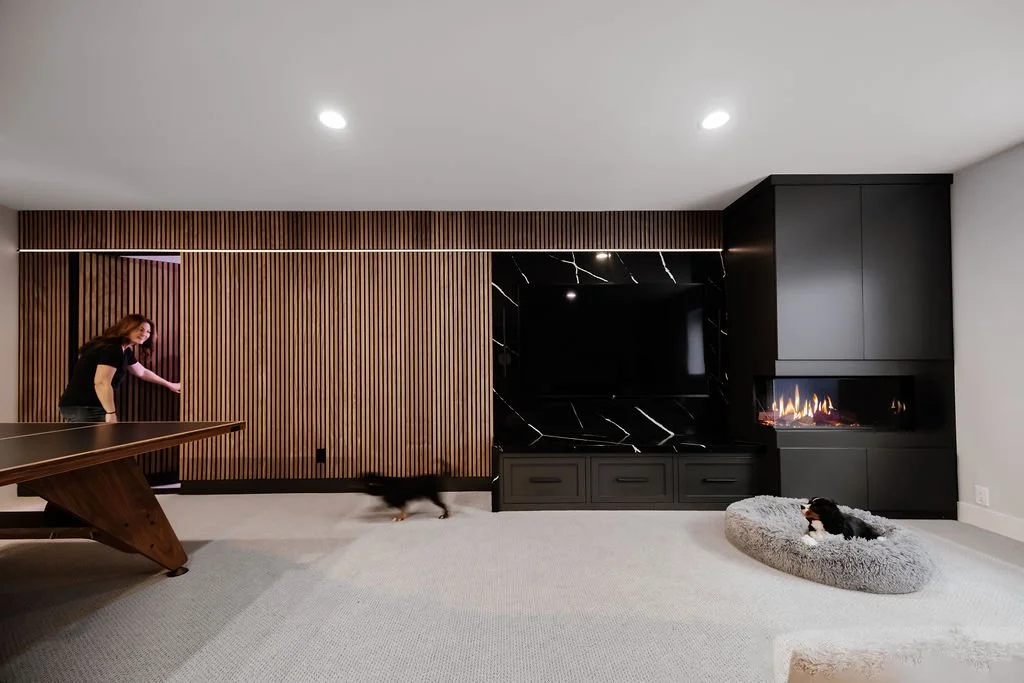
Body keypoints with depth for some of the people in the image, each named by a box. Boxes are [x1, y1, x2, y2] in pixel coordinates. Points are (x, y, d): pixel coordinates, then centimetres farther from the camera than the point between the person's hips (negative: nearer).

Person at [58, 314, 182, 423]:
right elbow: (101, 383, -28)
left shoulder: (124, 351, 13)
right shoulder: (112, 349, -19)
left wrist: (169, 385, 36)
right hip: (83, 408, -11)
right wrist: (111, 413, -26)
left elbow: (142, 372, 28)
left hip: (87, 407, 11)